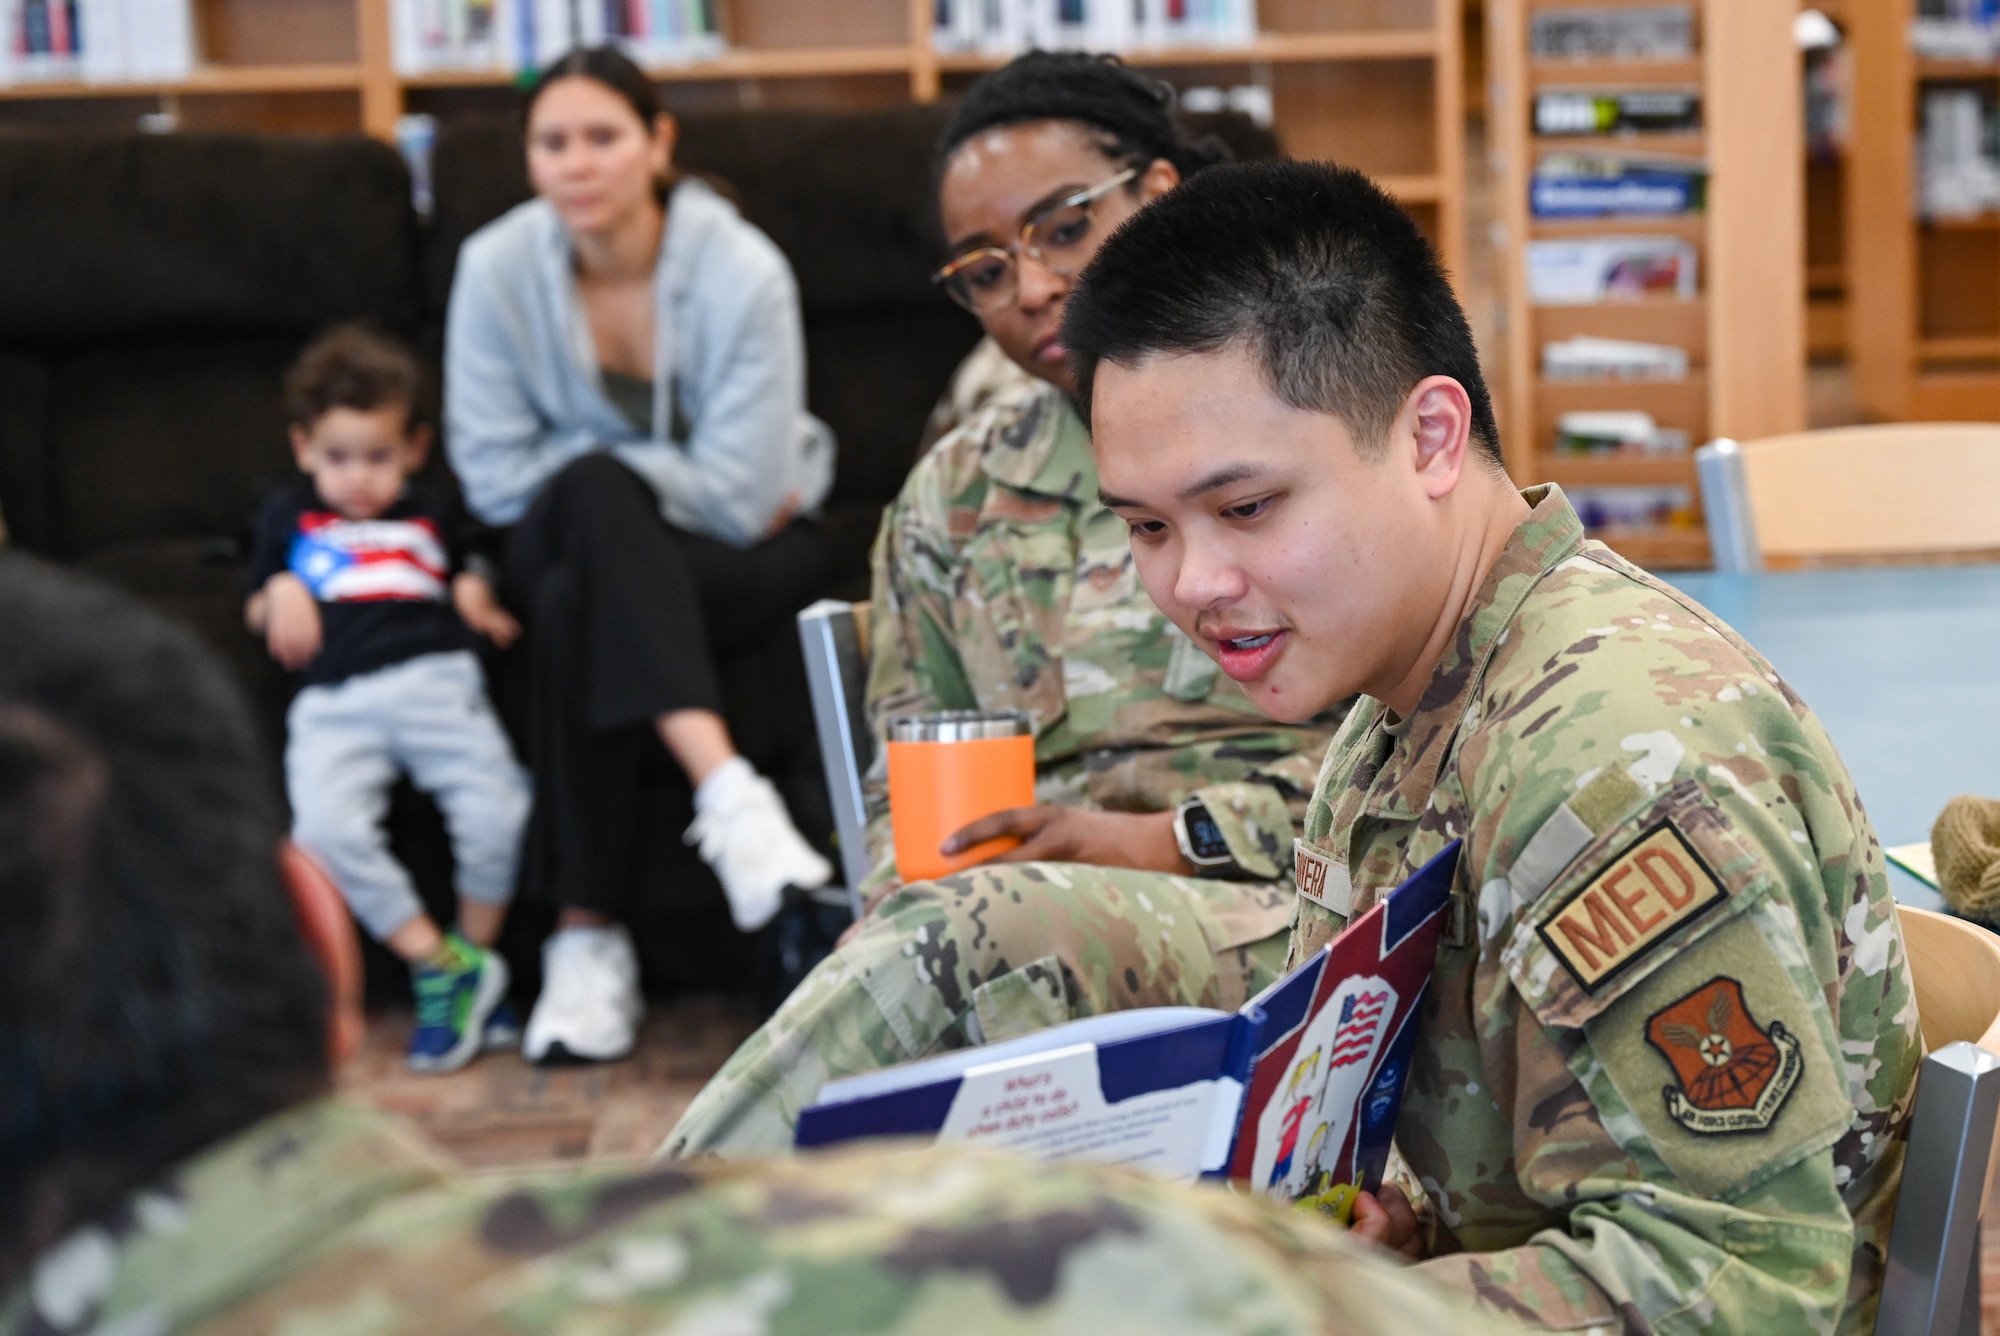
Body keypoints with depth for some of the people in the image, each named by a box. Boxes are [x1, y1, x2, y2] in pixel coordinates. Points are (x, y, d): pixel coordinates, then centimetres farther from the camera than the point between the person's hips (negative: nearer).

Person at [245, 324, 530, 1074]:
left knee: (497, 809, -24)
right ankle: (438, 967, -19)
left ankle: (476, 955, 0)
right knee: (326, 829, -29)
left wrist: (474, 596, 13)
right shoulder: (290, 517, 27)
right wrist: (279, 596, 8)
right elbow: (257, 608, 30)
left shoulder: (429, 516, 29)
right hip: (335, 701, 0)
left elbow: (464, 576, 36)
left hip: (435, 680, 1)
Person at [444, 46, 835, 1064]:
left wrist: (590, 472, -13)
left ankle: (587, 937, -33)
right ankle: (726, 791, -42)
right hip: (570, 541, 2)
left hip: (742, 556, -2)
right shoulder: (496, 269, -9)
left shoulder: (743, 273, -17)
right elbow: (494, 475, -8)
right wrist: (653, 480, -12)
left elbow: (742, 494, -19)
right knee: (595, 495, -35)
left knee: (576, 601, -34)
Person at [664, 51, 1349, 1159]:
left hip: (1279, 913, -3)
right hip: (1031, 908, 3)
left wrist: (1176, 836, -12)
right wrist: (913, 902, -6)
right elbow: (905, 794, 19)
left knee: (986, 932, -35)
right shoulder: (952, 495, 20)